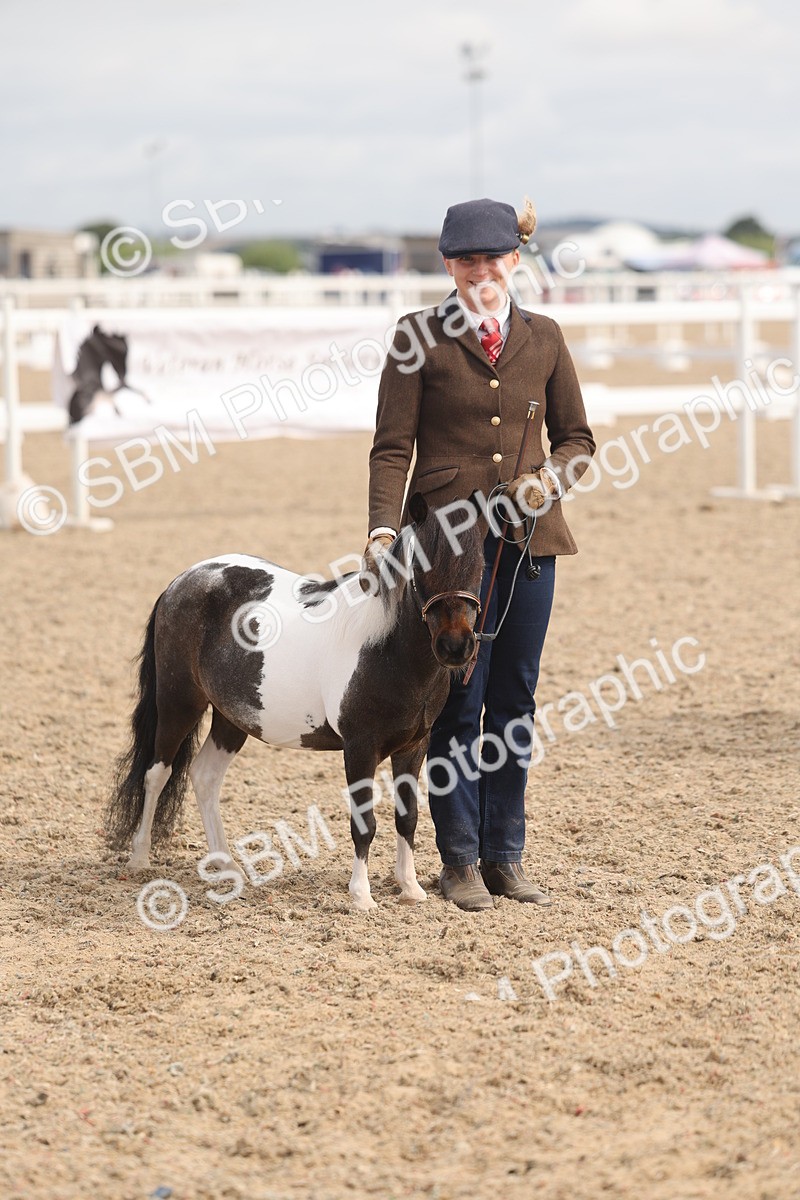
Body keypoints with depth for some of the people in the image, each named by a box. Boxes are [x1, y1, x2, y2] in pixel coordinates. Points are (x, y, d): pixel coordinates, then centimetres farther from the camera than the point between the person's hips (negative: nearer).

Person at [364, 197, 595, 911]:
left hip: (528, 538, 4)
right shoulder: (419, 339, -1)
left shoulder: (543, 339, 9)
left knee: (515, 699, 8)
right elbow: (393, 447, -5)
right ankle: (459, 859, 9)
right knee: (460, 699, -1)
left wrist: (554, 475, -7)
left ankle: (505, 855, 17)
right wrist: (384, 527, -18)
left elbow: (576, 437, 14)